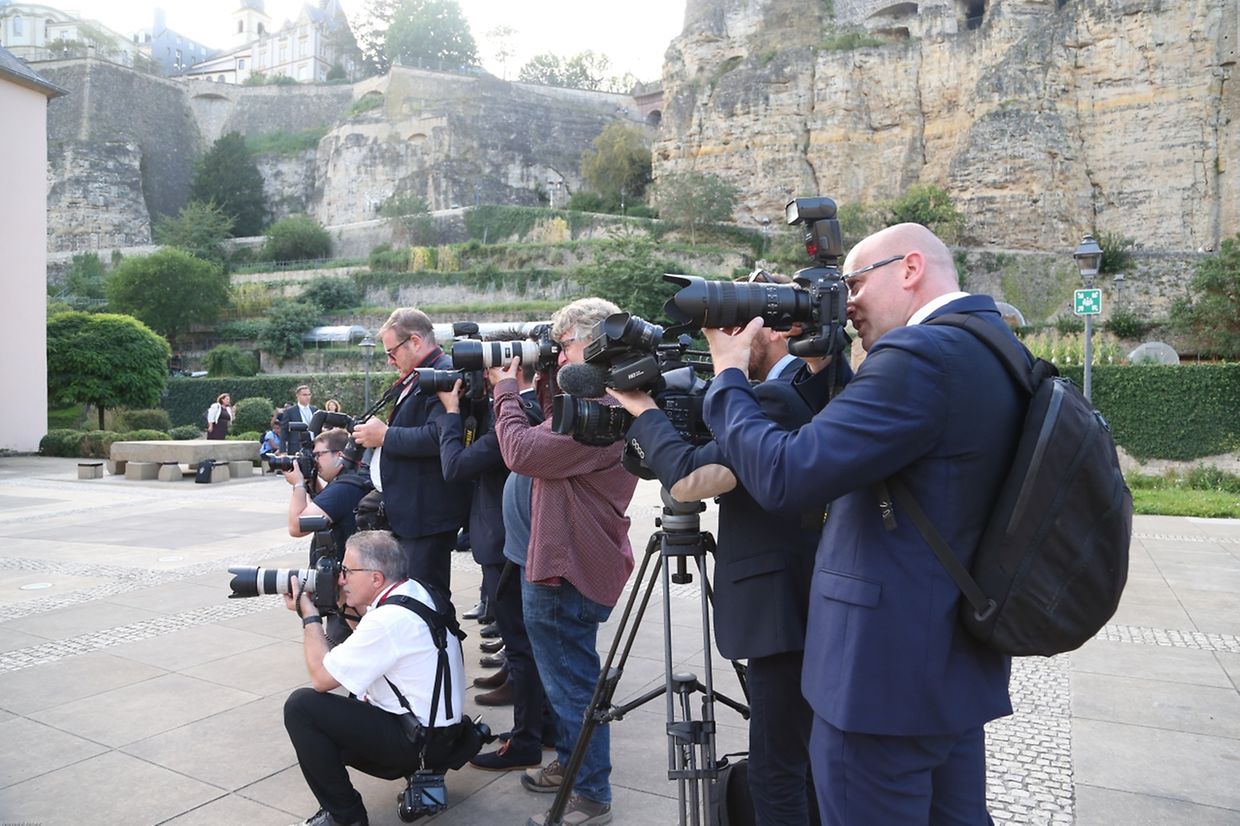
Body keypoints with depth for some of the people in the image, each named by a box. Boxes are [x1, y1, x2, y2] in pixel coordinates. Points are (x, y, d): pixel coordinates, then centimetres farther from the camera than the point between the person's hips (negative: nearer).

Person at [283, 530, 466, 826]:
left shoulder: (388, 619, -25)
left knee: (300, 706, -10)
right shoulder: (415, 590, 1)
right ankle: (419, 769, 18)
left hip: (419, 742, -10)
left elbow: (320, 678, -16)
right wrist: (347, 604, 4)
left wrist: (309, 615, -6)